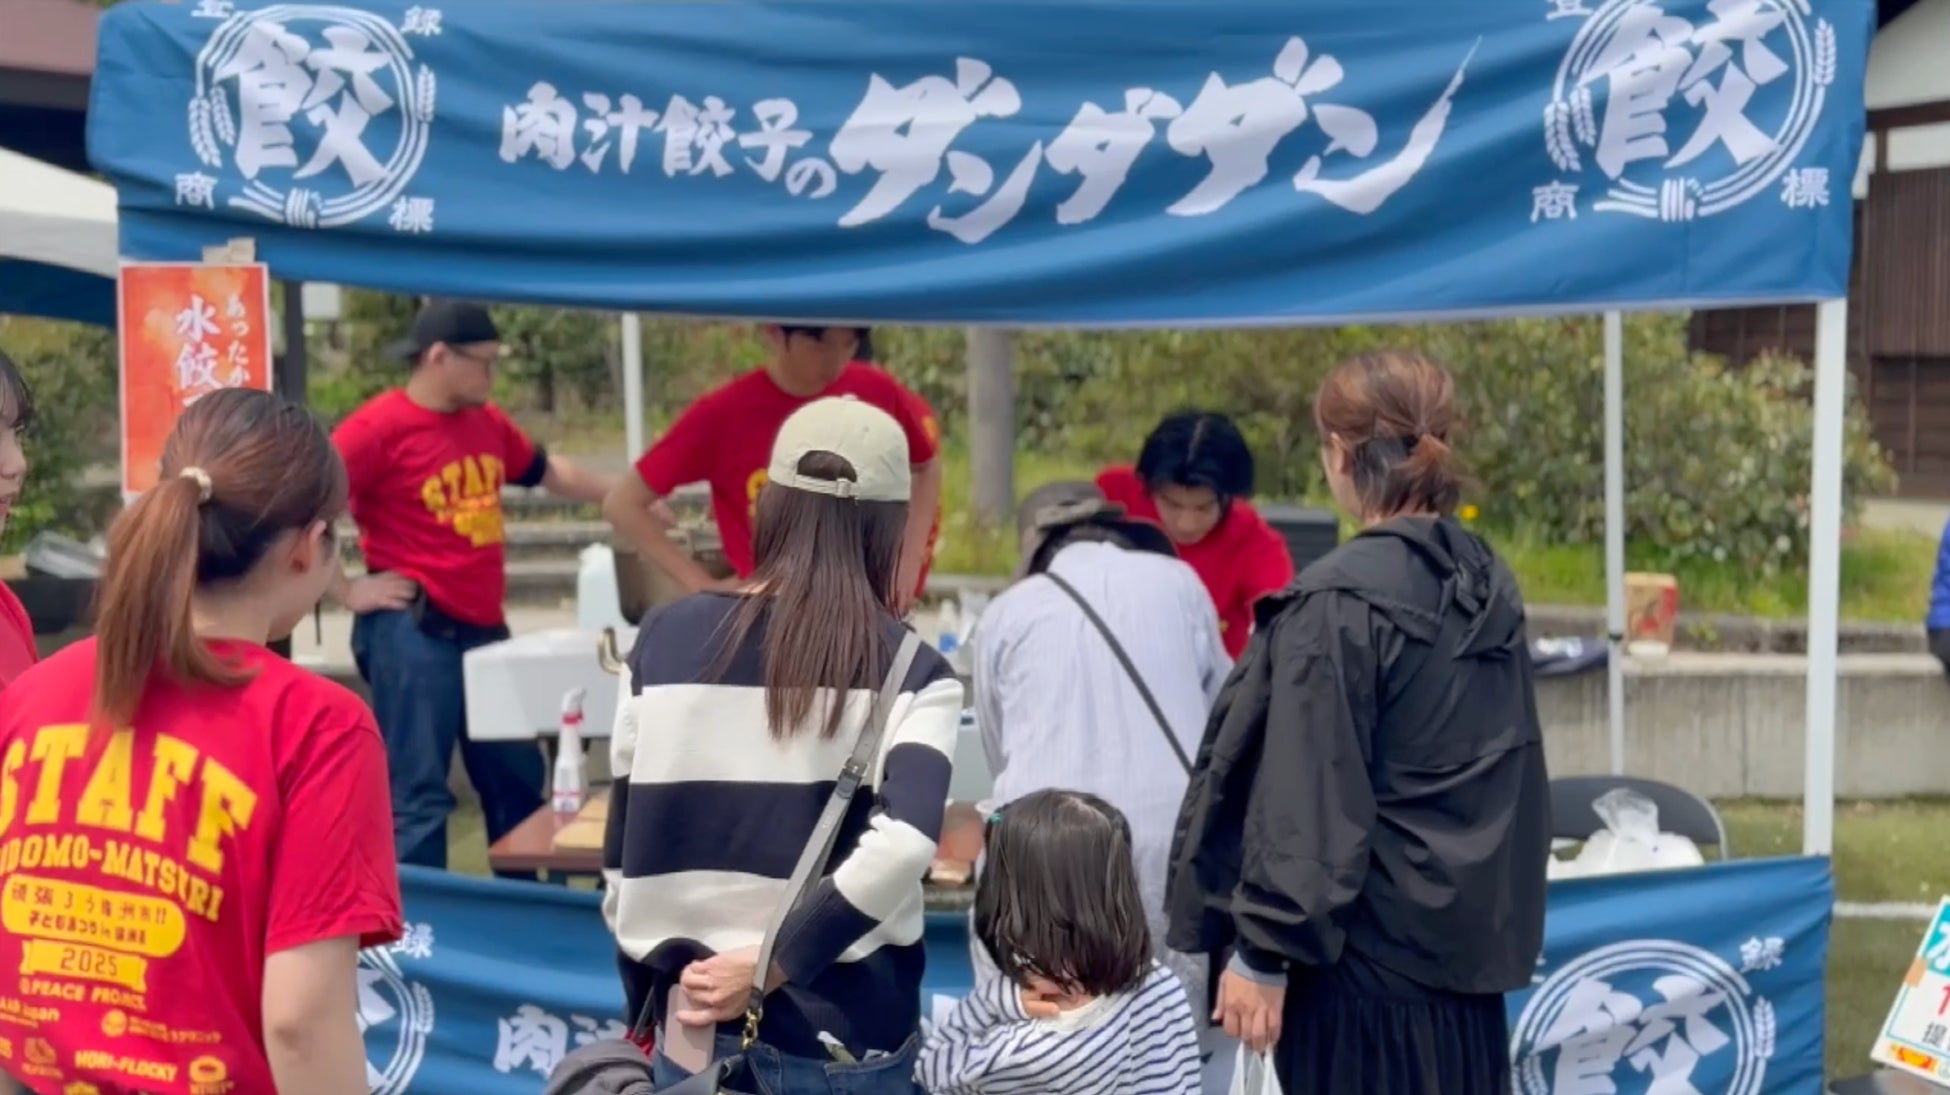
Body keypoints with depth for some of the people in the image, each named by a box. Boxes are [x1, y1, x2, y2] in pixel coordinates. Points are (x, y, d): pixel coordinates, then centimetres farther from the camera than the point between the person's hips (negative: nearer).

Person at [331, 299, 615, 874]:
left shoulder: (488, 422, 9)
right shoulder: (378, 427, -15)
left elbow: (549, 472, 25)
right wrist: (348, 589, -14)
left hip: (484, 627, 8)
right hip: (412, 631, -8)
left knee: (516, 779, 17)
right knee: (418, 793, -4)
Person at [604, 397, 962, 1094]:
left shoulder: (668, 636, 1)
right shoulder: (913, 674, -6)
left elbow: (623, 854, 5)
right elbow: (904, 843, -23)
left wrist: (647, 1013, 14)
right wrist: (772, 965, -15)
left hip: (697, 1031, 2)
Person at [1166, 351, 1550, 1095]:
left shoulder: (1339, 602, -17)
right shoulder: (1490, 584, 6)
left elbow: (1309, 801, -19)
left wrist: (1265, 950, -13)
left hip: (1366, 947, -7)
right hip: (1471, 935, 8)